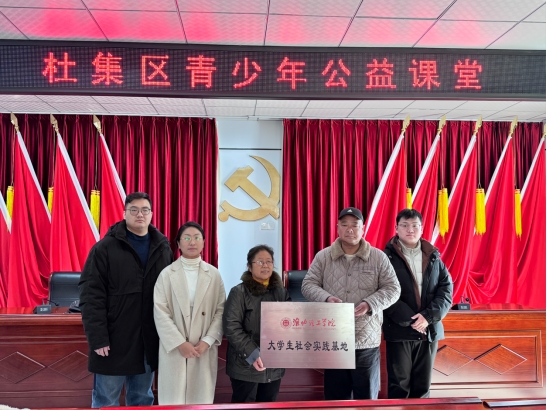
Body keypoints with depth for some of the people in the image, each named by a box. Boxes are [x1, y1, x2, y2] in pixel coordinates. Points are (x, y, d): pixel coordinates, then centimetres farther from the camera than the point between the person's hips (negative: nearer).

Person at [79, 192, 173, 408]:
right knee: (106, 400, 8)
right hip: (114, 339, -3)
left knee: (142, 398, 17)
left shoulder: (163, 248, 5)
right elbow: (91, 295, -9)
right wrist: (97, 337, -14)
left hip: (149, 340, 4)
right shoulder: (105, 248, -6)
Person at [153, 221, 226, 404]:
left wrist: (207, 341, -10)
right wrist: (180, 343, -12)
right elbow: (160, 312, -6)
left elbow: (221, 311, 1)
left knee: (201, 397, 8)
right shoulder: (167, 274, -1)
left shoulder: (214, 274, 3)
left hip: (204, 348, 1)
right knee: (174, 398, 5)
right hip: (174, 348, -1)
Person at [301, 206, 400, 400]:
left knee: (367, 396, 13)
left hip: (367, 340, -1)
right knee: (335, 395, 14)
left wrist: (370, 304, -17)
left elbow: (392, 288, 0)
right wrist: (326, 298, -18)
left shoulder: (378, 257, 0)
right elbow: (308, 285, 2)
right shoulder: (323, 257, 1)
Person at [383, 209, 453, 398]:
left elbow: (446, 290, 1)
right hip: (399, 331, -4)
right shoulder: (387, 257, -5)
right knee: (398, 385, 5)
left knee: (423, 385, 13)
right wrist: (409, 319, -18)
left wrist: (428, 316, -12)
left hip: (429, 331, 4)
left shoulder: (433, 257, 8)